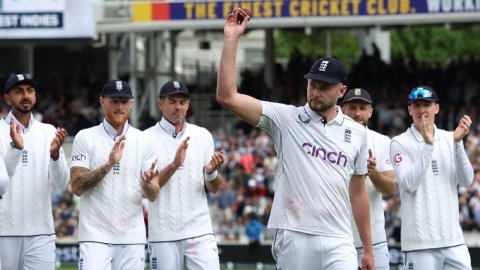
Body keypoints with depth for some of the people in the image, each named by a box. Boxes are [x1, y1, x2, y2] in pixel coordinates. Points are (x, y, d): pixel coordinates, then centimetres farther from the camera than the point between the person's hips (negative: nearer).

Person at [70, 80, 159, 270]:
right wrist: (109, 164, -20)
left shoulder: (143, 141, 7)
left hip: (132, 238, 3)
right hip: (96, 236, -3)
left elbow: (153, 195, 2)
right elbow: (77, 187, -8)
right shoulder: (85, 138, 1)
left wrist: (148, 183, -22)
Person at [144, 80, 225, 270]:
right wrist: (174, 165, -24)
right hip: (163, 233, -2)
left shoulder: (203, 136, 8)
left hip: (199, 231, 2)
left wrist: (211, 172, -15)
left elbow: (214, 188, 8)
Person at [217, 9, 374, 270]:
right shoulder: (285, 118, 2)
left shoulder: (356, 132, 9)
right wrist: (231, 40, -13)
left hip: (338, 241, 1)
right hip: (294, 237, -1)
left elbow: (358, 191, 15)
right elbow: (227, 96, -8)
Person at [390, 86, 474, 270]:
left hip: (453, 239, 4)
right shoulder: (400, 143, 0)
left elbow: (466, 181, 2)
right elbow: (409, 184, -13)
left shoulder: (450, 139, 11)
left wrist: (458, 143, -10)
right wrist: (428, 145, -17)